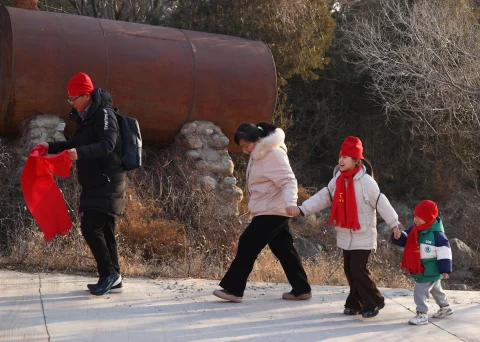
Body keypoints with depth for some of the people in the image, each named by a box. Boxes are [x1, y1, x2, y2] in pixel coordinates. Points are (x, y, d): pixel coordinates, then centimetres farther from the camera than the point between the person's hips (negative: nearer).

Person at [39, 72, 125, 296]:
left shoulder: (104, 115, -14)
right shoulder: (84, 117, 14)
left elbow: (107, 145, -28)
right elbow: (77, 145, 27)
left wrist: (81, 153, -42)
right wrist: (51, 147, 16)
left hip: (107, 183, -9)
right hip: (94, 184, 9)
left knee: (90, 227, -15)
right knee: (103, 230, 10)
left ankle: (108, 275, -4)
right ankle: (114, 279, 15)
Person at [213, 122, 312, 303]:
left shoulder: (273, 155, -18)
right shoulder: (258, 154, 12)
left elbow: (288, 180, -25)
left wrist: (290, 202, -40)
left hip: (272, 212, -10)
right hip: (274, 212, 10)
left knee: (248, 245, -10)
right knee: (283, 249, 13)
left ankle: (233, 289, -8)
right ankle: (301, 289, 20)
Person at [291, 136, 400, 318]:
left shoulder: (366, 181, -15)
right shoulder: (337, 180, 3)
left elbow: (381, 203, -13)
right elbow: (322, 198, 8)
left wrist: (394, 224, -12)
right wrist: (302, 209, 0)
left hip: (363, 236, -7)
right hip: (345, 235, 7)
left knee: (358, 269, -10)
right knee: (349, 270, 11)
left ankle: (374, 302, 7)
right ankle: (355, 304, 23)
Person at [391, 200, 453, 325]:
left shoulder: (436, 234, -22)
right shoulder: (414, 230, -1)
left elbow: (444, 251, -21)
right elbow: (405, 240, 6)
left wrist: (445, 269, -22)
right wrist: (398, 236, -19)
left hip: (430, 271, -8)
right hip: (419, 268, 8)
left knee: (420, 291, -13)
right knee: (435, 289, 25)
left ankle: (422, 315, -5)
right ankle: (445, 307, 43)